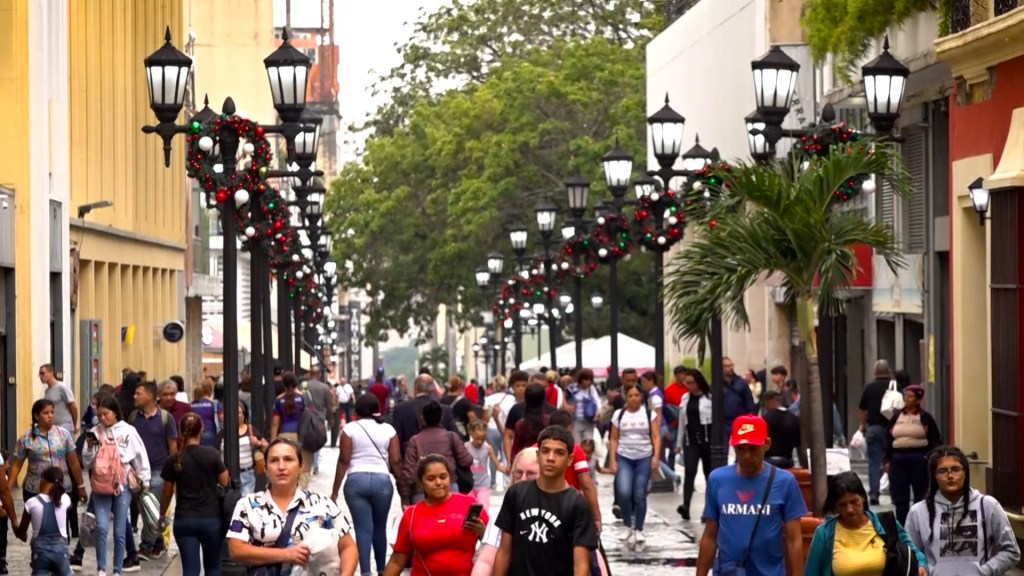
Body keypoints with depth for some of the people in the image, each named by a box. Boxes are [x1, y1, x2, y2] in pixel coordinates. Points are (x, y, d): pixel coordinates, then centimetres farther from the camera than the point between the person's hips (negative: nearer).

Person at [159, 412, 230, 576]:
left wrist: (162, 515, 21)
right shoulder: (212, 454, -7)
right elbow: (225, 482, 1)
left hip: (184, 520, 0)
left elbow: (167, 492, 4)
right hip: (211, 518, 0)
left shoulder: (174, 461, -4)